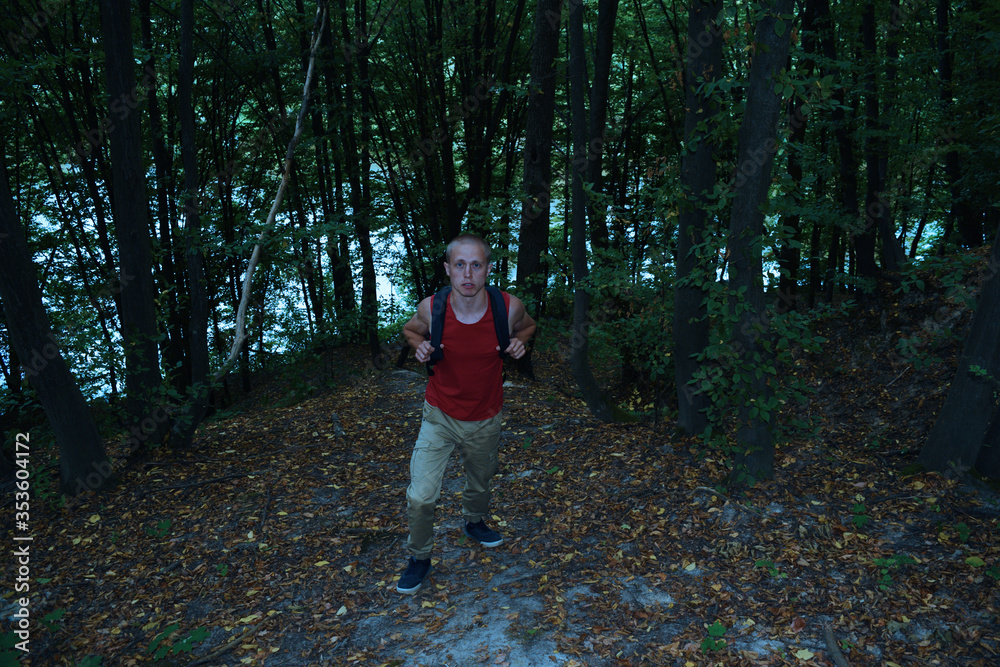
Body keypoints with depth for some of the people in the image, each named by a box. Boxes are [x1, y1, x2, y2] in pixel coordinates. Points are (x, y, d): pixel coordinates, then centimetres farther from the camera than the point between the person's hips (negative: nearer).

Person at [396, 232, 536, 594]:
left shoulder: (509, 307, -20)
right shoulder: (431, 308, -20)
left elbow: (528, 325, 6)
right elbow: (410, 329, 4)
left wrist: (519, 341, -16)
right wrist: (420, 345, -17)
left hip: (485, 420, 2)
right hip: (440, 415, -1)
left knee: (480, 482, 25)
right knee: (420, 497, -9)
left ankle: (474, 522, 59)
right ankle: (419, 557, 20)